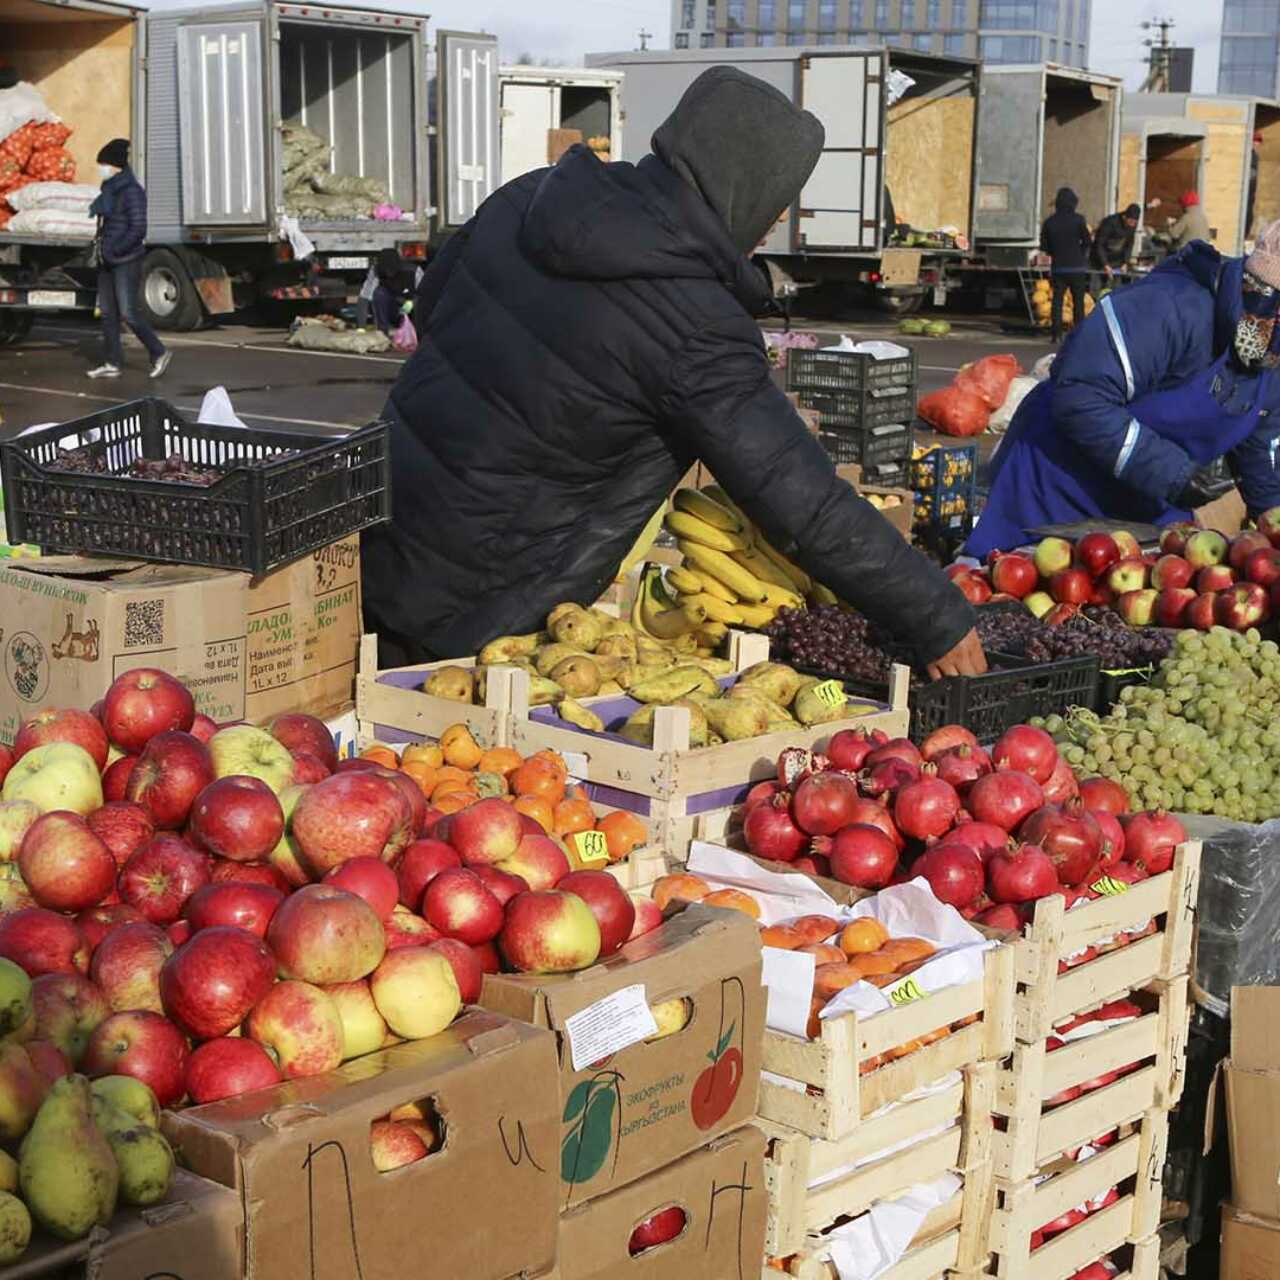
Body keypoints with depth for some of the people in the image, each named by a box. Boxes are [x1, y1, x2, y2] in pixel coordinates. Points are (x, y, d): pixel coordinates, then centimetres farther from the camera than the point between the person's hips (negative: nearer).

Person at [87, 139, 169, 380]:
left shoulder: (131, 191, -13)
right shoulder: (109, 189, 13)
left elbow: (138, 229, -18)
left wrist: (115, 250, -20)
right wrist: (100, 245, 11)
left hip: (126, 261, -9)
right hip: (107, 261, 9)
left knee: (128, 313, -8)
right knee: (107, 313, 8)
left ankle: (159, 353, 6)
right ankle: (113, 364, 13)